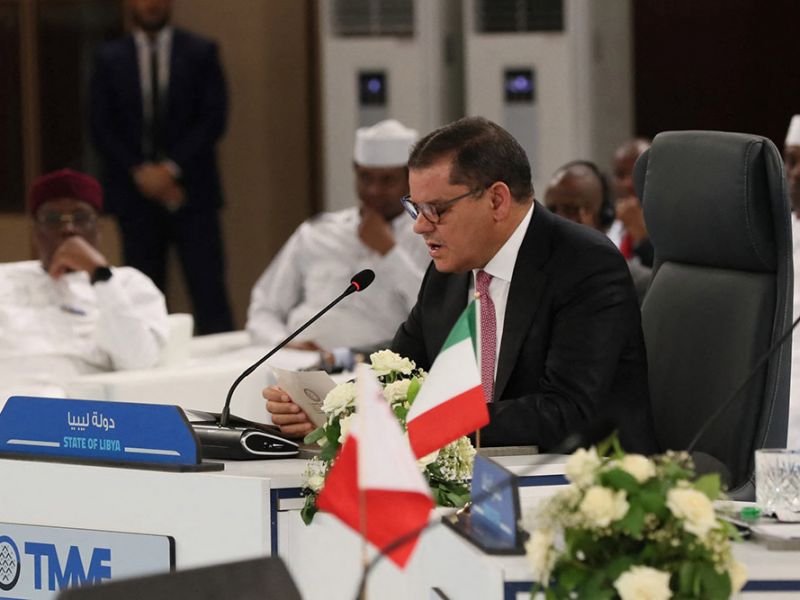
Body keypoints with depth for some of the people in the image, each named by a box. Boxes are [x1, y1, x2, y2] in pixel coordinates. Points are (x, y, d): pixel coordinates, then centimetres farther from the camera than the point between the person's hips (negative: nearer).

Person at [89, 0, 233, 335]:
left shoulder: (200, 53, 6)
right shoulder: (109, 59, 9)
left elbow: (213, 119, -1)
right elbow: (101, 127, 4)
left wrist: (172, 168, -10)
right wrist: (139, 171, -8)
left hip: (190, 190, -1)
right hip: (136, 193, 1)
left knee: (209, 293, -7)